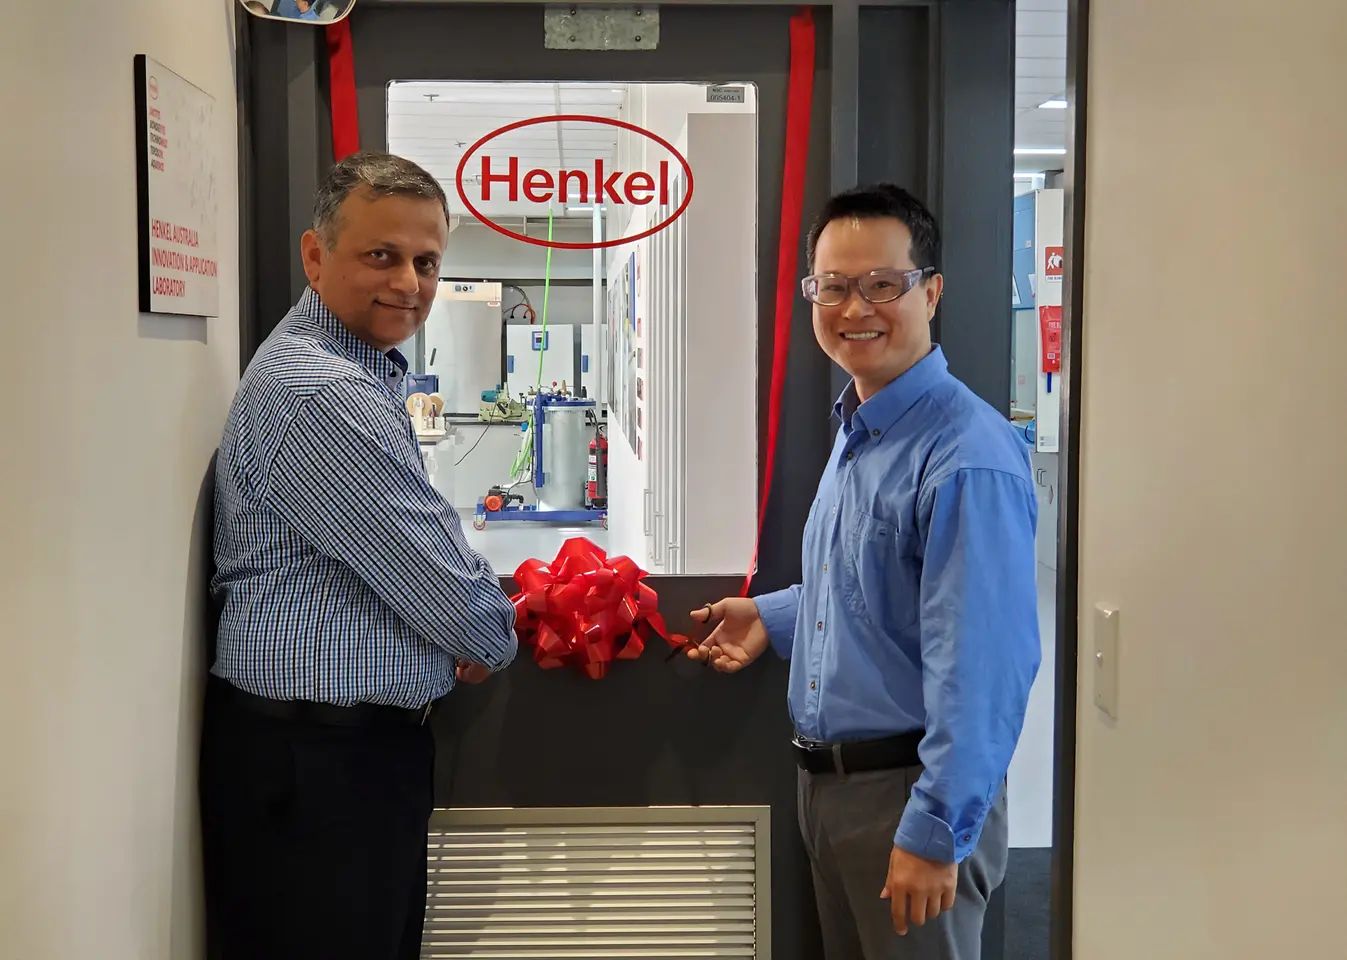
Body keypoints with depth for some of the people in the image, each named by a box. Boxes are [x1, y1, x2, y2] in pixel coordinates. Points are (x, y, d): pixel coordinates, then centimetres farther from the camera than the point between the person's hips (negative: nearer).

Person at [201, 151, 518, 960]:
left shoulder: (363, 371, 13)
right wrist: (494, 641, 2)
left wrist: (466, 622, 5)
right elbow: (441, 580, -20)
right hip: (313, 767, -10)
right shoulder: (321, 392, -22)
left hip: (362, 743, 10)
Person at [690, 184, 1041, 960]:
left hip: (911, 792, -9)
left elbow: (983, 669, -26)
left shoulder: (967, 458, -23)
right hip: (829, 781, 9)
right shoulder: (856, 431, 8)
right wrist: (774, 618, 15)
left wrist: (936, 832, -24)